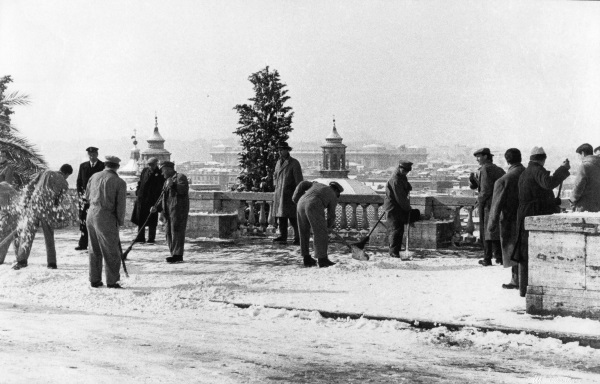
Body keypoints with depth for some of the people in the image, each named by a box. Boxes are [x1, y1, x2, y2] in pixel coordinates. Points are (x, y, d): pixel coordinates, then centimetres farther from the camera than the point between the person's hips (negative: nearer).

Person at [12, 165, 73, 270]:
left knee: (27, 233, 3)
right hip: (48, 210, -1)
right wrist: (65, 211, 22)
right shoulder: (64, 183, 7)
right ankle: (51, 263, 13)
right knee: (49, 237, 14)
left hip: (33, 206, 1)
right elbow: (58, 202, 5)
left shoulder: (45, 173, 14)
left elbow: (30, 186, 7)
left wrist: (25, 202, 11)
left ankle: (22, 260, -9)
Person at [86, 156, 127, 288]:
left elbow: (87, 197, 16)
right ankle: (112, 281, 7)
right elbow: (121, 205, -7)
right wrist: (121, 221, 7)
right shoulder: (119, 182, -8)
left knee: (94, 250, 15)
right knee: (112, 252, 5)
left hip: (91, 214, 6)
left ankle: (94, 280, 20)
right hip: (106, 218, -5)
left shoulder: (94, 176, 6)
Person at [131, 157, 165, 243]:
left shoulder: (160, 174, -5)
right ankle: (140, 237, 18)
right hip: (142, 198, 5)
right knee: (140, 218, 8)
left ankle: (151, 238, 9)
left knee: (151, 220, 0)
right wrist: (138, 192, 9)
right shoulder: (145, 171, 10)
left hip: (153, 200, -5)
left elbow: (161, 188, -8)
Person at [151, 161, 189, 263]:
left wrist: (173, 185, -26)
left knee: (176, 231, -13)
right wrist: (157, 208, 17)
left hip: (178, 209, -9)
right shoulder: (167, 181, 26)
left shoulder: (180, 177, 0)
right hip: (169, 211, 9)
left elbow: (183, 190, -18)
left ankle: (178, 255, -14)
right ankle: (174, 255, 9)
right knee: (169, 233, 6)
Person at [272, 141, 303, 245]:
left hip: (290, 193, -6)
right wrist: (276, 188, 14)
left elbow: (299, 179, -7)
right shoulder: (279, 162, 14)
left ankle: (298, 238, -3)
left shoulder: (294, 163, -5)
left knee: (293, 217, -9)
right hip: (279, 193, 6)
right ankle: (282, 237, 8)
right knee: (281, 216, 5)